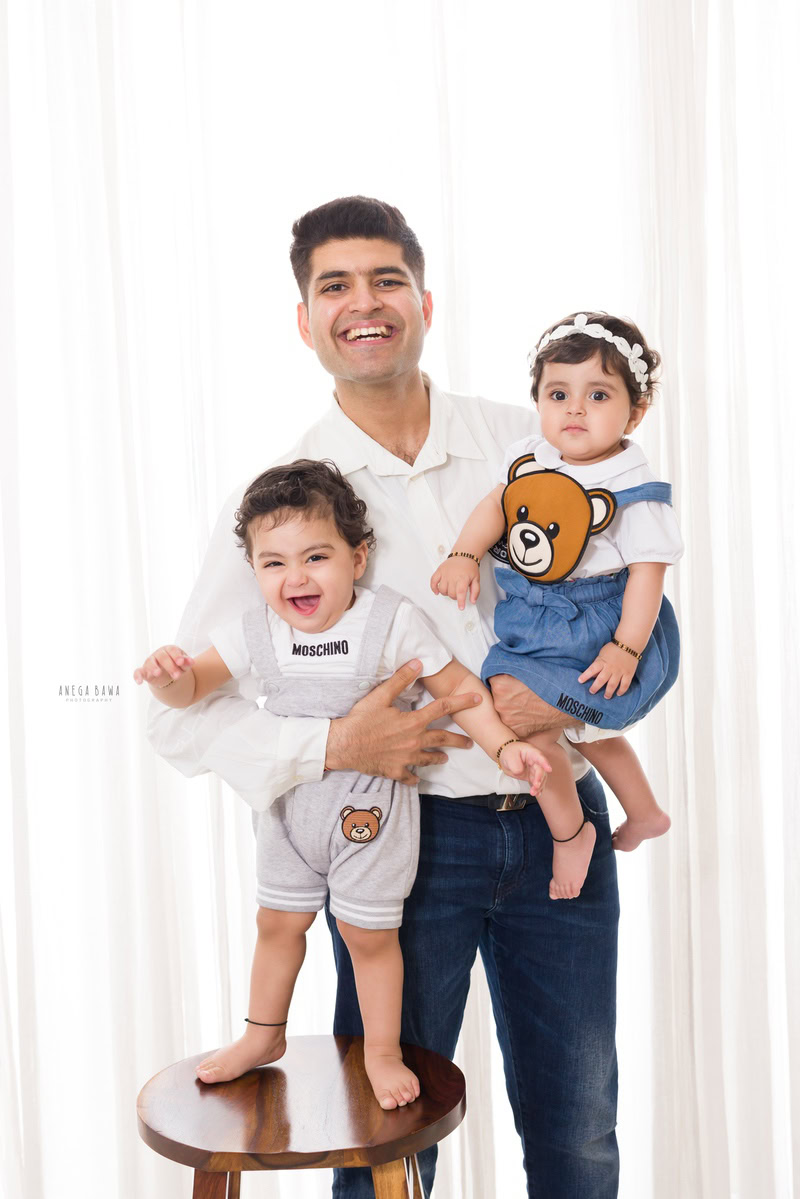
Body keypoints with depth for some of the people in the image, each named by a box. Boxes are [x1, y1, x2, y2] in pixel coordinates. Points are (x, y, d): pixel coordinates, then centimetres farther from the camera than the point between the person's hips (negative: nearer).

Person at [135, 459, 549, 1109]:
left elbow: (458, 686, -10)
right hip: (289, 801, 4)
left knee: (368, 932, 6)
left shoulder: (392, 622, -17)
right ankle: (264, 1036, 40)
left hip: (370, 803, -4)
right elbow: (194, 687, -3)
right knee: (278, 922, 18)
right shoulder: (255, 633, -7)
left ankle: (383, 1052, 28)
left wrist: (505, 745, -20)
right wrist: (167, 674, -26)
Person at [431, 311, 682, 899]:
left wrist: (626, 648, -24)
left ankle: (569, 830, 9)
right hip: (538, 620, 8)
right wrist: (464, 555, -9)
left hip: (599, 628, -8)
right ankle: (645, 812, 48)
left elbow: (647, 570, -19)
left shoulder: (635, 490, -18)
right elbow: (497, 503, 7)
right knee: (584, 717, 24)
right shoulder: (531, 457, -1)